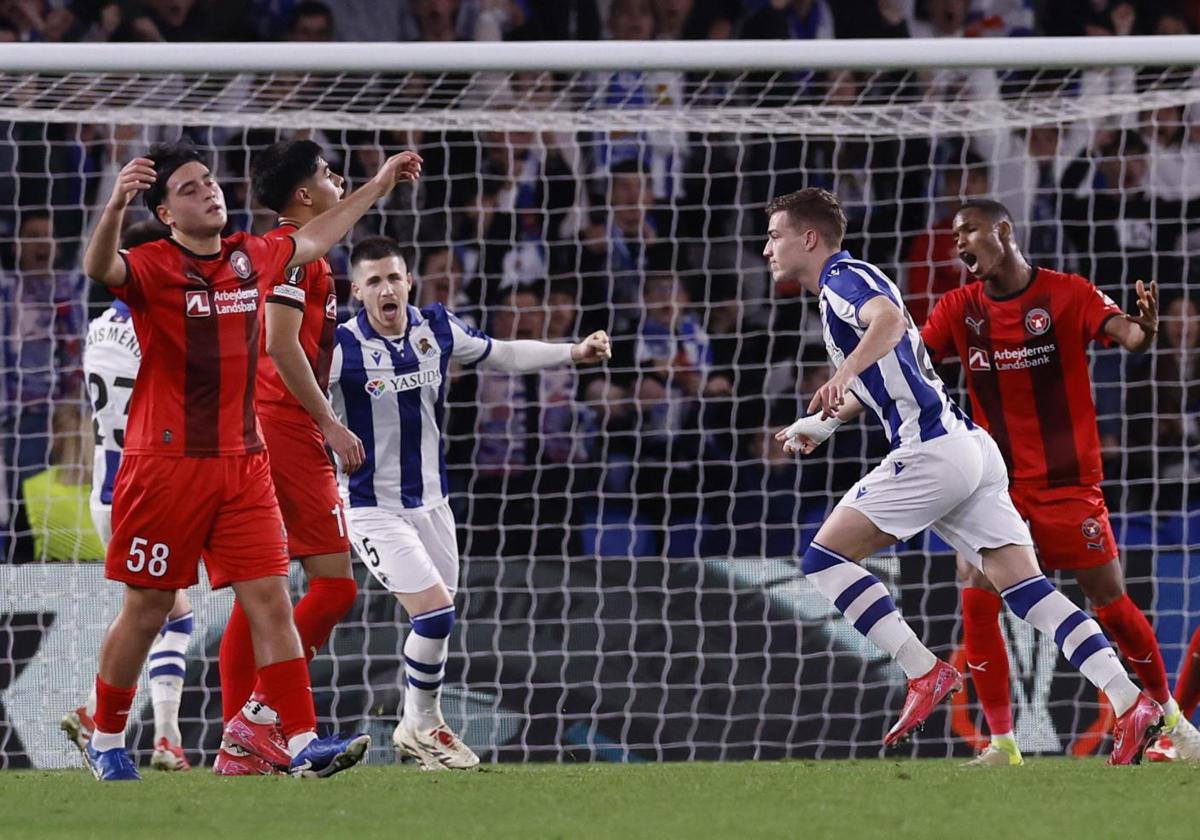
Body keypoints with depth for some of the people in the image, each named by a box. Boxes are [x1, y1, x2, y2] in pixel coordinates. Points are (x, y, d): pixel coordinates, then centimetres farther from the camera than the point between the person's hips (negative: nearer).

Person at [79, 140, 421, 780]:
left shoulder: (251, 258, 10)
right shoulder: (154, 267, -9)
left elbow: (312, 240, 31)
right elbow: (101, 268, -32)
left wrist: (378, 186, 39)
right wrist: (115, 205, -51)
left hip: (242, 463, 5)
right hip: (165, 463, -5)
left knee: (270, 600, -3)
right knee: (146, 608, 3)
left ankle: (302, 741, -7)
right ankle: (105, 740, 19)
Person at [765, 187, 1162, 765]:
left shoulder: (843, 278, -4)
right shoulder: (845, 287, 26)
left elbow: (889, 319, -28)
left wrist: (843, 375, -43)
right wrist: (820, 423, 37)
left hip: (932, 451, -10)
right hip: (972, 450, 10)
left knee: (826, 558, -3)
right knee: (1025, 586, 0)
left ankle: (925, 674, -12)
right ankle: (1130, 703, -13)